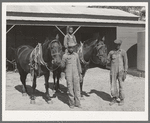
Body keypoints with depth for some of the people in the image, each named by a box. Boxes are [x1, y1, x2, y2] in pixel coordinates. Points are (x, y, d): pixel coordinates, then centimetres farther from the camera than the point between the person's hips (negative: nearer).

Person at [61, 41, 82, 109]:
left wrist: (80, 73, 12)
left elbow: (78, 65, 12)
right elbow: (62, 66, 3)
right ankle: (71, 103, 13)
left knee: (77, 88, 5)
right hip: (68, 75, -2)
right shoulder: (65, 56, -2)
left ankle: (77, 103, 14)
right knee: (70, 89, 2)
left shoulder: (76, 55, 6)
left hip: (76, 74, 2)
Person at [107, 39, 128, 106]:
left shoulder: (123, 52, -3)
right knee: (113, 86, 5)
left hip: (120, 71, -3)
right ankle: (114, 99, 22)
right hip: (113, 71, 3)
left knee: (121, 86, 3)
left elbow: (126, 63, -2)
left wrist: (125, 72, -7)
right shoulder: (111, 52, 5)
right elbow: (107, 61, 10)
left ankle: (122, 100, 19)